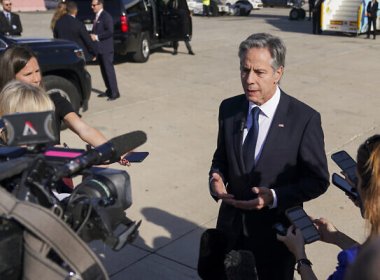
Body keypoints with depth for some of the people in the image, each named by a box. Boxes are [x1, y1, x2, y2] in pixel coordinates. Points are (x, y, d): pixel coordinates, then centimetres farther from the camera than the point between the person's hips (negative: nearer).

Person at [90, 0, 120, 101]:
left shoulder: (106, 16, -12)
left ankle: (114, 92, -3)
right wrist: (93, 36, 5)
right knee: (104, 70, 12)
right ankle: (109, 90, 20)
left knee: (109, 70, -7)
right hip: (99, 48, 9)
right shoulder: (97, 16, 16)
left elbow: (110, 32, -20)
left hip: (106, 48, -9)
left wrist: (97, 37, -18)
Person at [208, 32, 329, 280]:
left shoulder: (305, 118, -18)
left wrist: (274, 197, -25)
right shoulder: (229, 109, -5)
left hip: (276, 232, -3)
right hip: (232, 225, 4)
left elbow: (318, 180, -11)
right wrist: (216, 178, -13)